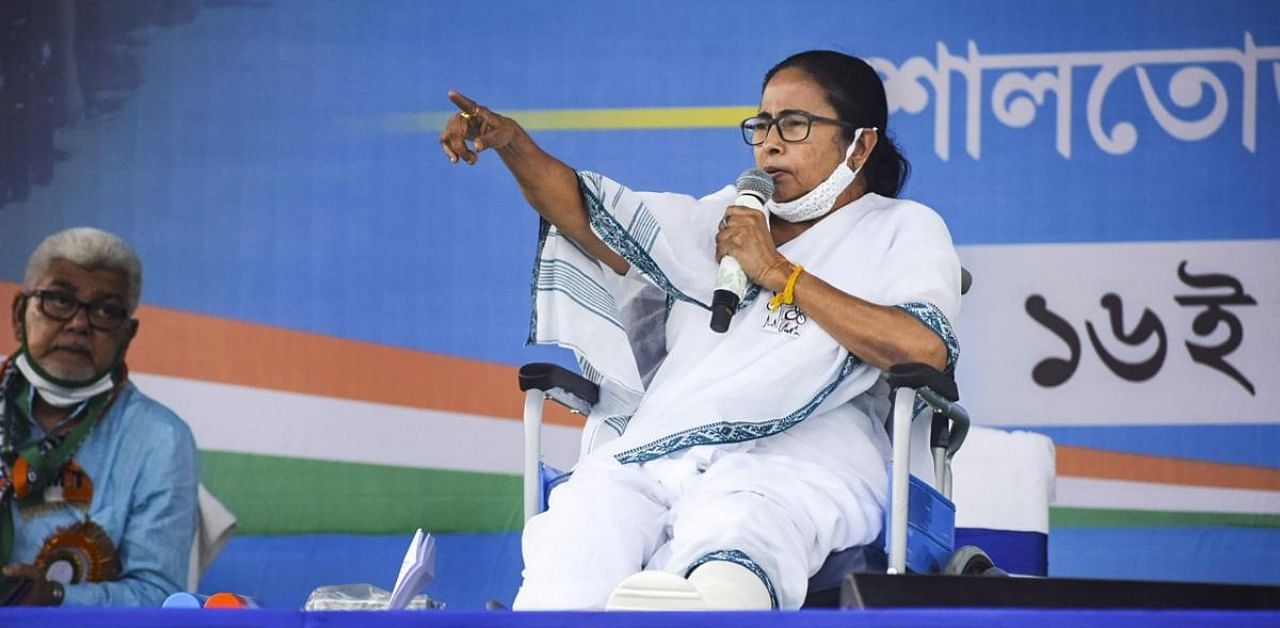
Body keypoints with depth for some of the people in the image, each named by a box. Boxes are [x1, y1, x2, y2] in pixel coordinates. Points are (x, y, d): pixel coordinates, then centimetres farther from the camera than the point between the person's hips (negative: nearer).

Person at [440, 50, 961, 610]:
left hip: (797, 458, -5)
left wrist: (779, 273, 0)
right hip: (653, 453, 5)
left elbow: (925, 351, -4)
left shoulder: (903, 230, 17)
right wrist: (511, 142, 3)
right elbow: (587, 216, 22)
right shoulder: (722, 219, 33)